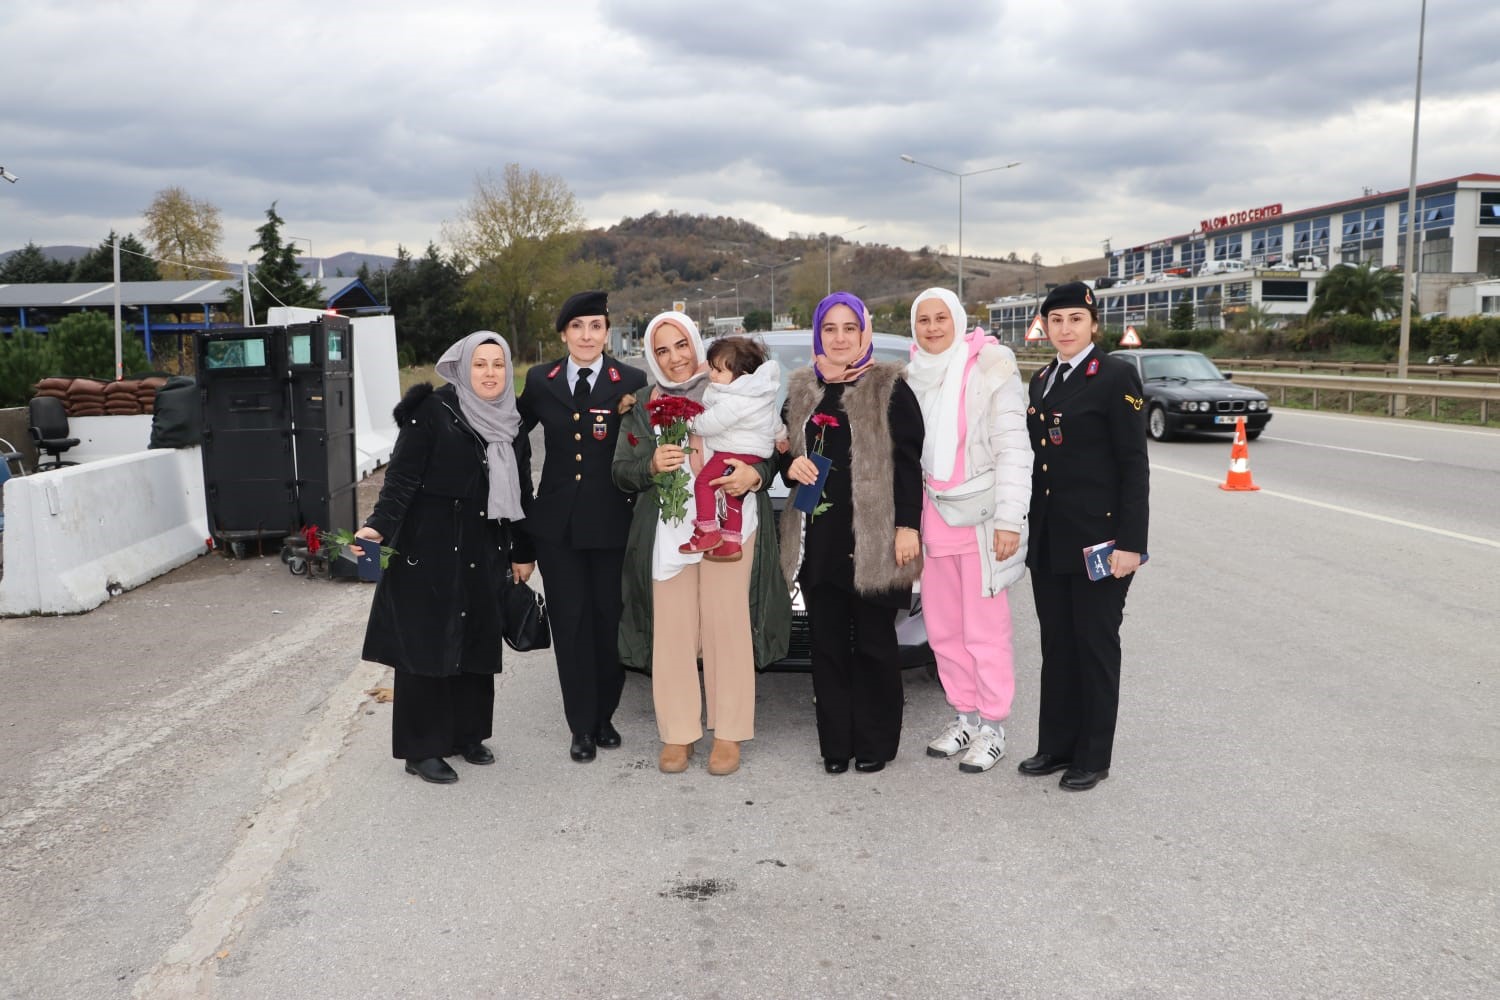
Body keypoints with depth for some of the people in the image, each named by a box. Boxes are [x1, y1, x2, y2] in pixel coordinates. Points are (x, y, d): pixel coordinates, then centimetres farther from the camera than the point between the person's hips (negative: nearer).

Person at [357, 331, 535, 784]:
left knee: (477, 643, 10)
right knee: (425, 645, 0)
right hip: (430, 552, -5)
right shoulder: (432, 412, -8)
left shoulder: (511, 425, 10)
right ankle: (422, 749, 10)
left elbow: (520, 492, 15)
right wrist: (379, 526, -26)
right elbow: (402, 476, -13)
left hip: (484, 556, 6)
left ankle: (468, 734, 25)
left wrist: (523, 552, 16)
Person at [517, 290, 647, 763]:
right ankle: (582, 727, 15)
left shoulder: (631, 382, -3)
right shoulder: (540, 381, 5)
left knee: (609, 621, 8)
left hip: (611, 524, -2)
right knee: (570, 625, 6)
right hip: (557, 523, 2)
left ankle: (603, 717, 26)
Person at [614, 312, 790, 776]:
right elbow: (620, 472, 10)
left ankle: (728, 733, 8)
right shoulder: (641, 407, 13)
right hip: (668, 532, 2)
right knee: (672, 631, -1)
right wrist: (651, 465, -10)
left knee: (727, 627, -3)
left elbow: (770, 454, 8)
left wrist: (754, 475, -14)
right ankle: (678, 733, 11)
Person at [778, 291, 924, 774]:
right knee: (827, 643, 8)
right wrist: (791, 466, -3)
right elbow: (786, 455, 21)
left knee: (873, 643, 4)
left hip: (874, 539, -4)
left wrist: (908, 526, -12)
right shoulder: (801, 389, 13)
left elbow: (909, 463, -5)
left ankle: (875, 742, 16)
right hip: (817, 538, 5)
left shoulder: (889, 388, -1)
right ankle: (835, 743, 18)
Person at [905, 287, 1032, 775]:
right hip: (931, 515, 6)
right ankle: (965, 716, 25)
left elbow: (1013, 450, -10)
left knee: (985, 629, -1)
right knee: (942, 628, 11)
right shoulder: (912, 378, 9)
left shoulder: (991, 369, -7)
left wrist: (1010, 521, -15)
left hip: (979, 516, -5)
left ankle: (992, 727, 11)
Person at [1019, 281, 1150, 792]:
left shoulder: (1116, 377, -8)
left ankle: (1092, 758, 16)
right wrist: (1027, 528, 14)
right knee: (1056, 645, 13)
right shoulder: (1042, 380, 13)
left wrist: (1130, 542, -16)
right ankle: (1056, 746, 25)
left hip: (1097, 540, -6)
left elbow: (1134, 465, -11)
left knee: (1095, 647, 4)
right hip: (1048, 541, 7)